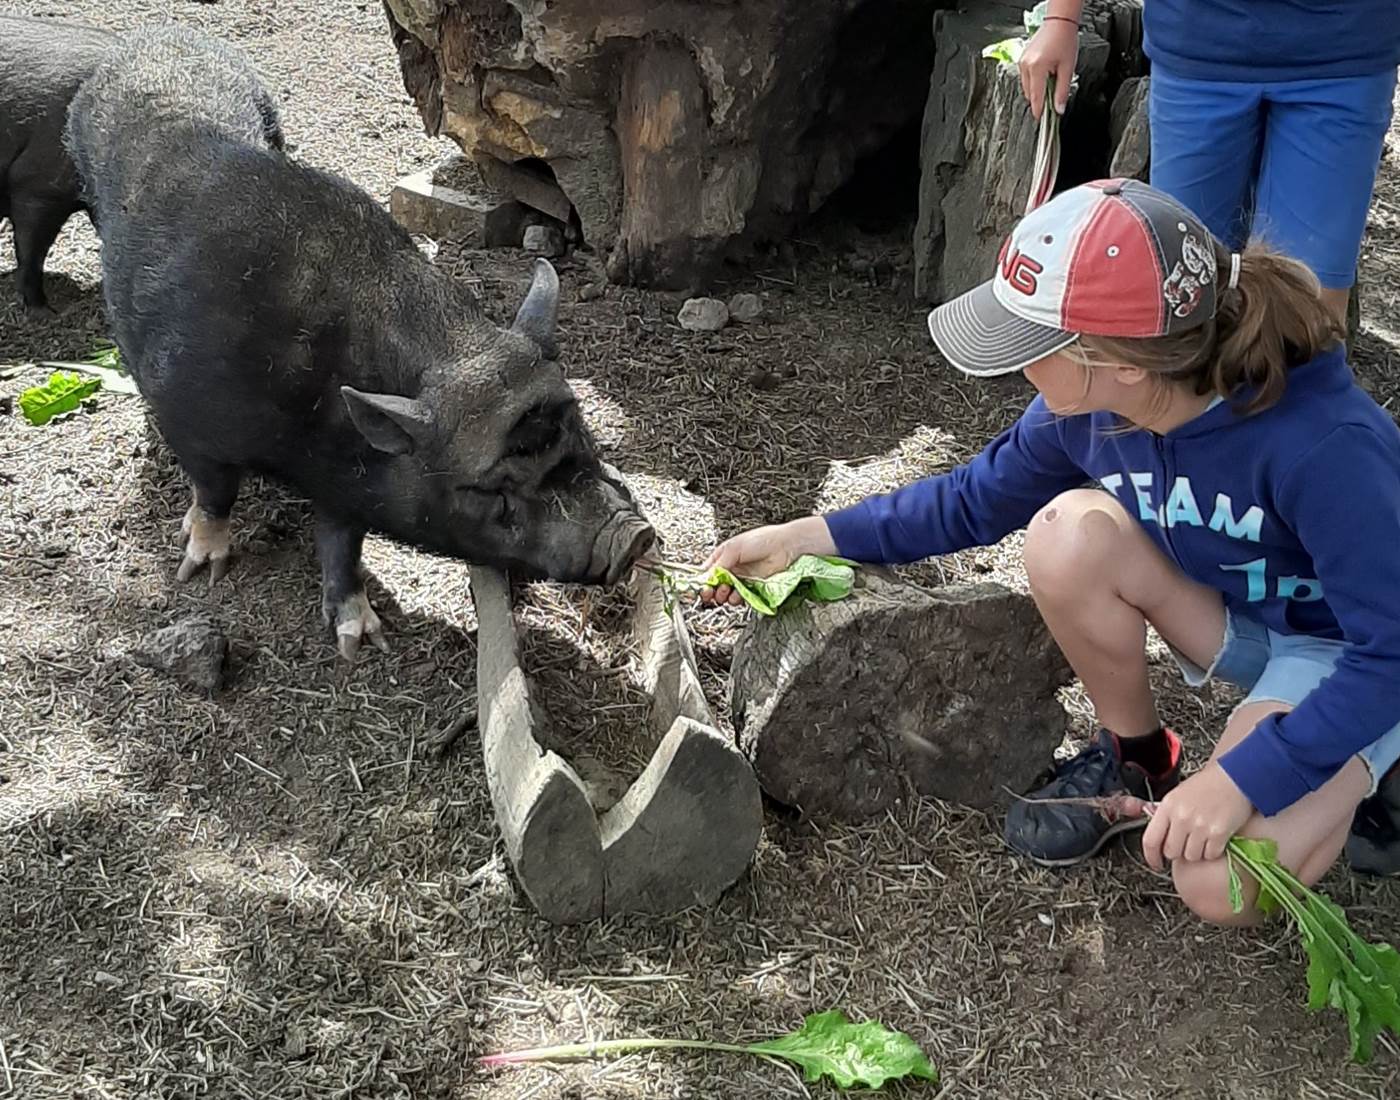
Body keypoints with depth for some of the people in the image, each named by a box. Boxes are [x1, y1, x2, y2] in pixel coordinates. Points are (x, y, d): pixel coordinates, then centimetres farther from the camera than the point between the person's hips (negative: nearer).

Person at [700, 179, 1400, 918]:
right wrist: (803, 538, -7)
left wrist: (1241, 778, -37)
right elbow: (971, 500, -1)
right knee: (1070, 531, -25)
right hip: (1239, 618, 6)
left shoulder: (1322, 445, -37)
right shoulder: (1087, 408, -18)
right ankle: (1135, 760, -1)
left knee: (1220, 886, -26)